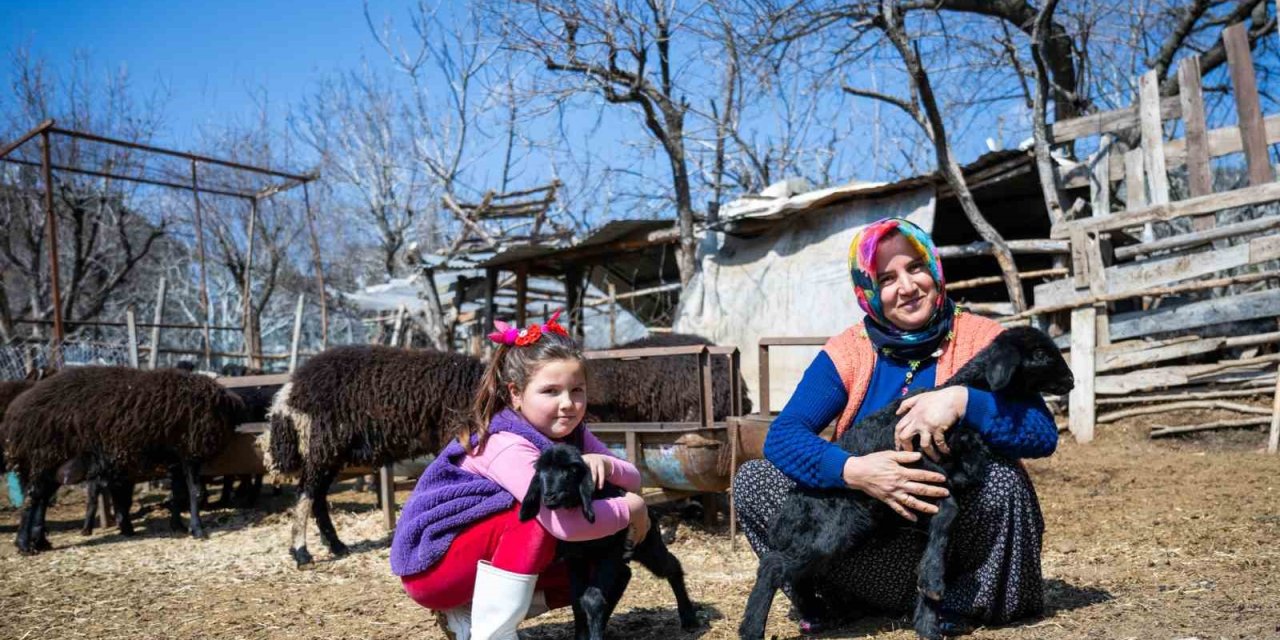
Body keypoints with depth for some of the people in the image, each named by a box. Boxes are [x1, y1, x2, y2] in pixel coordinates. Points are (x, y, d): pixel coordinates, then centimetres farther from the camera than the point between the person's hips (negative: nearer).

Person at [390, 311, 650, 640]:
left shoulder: (569, 432, -4)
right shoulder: (507, 445, -29)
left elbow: (633, 479, -5)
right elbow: (565, 523, -39)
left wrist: (603, 463, -27)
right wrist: (631, 508, -24)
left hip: (480, 560, 9)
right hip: (430, 562, -8)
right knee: (538, 516, -29)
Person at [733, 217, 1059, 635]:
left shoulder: (981, 341, -9)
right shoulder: (848, 352, -6)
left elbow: (1044, 434, -18)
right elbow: (782, 435, -15)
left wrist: (964, 401, -35)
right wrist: (851, 471, -34)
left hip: (957, 529, -1)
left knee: (1004, 480, -33)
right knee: (752, 479, -14)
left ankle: (966, 599, -7)